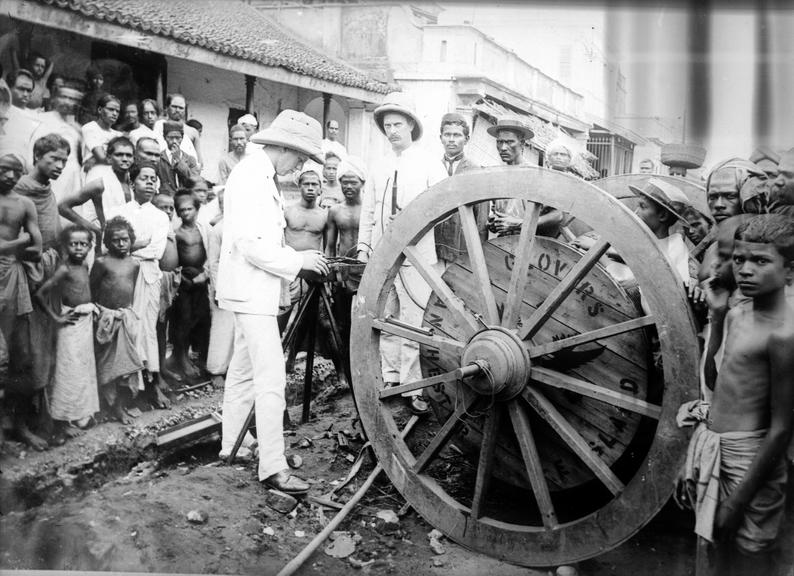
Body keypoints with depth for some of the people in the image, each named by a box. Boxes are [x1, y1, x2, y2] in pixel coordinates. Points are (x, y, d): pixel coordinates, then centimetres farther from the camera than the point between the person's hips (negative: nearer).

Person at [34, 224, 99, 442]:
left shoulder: (85, 266, 5)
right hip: (71, 324, -7)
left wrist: (92, 308, 6)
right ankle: (63, 423, 5)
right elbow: (40, 294, -19)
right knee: (68, 372, -3)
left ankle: (82, 415, 26)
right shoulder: (64, 270, -16)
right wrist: (56, 317, -15)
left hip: (87, 321, 7)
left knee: (85, 369, 14)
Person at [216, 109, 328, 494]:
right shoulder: (250, 177, -16)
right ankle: (273, 468, -10)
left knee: (243, 372, 16)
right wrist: (298, 261, -14)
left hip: (254, 289, 11)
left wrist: (299, 260, 9)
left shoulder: (261, 176, 15)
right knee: (271, 378, -12)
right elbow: (249, 245, -22)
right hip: (251, 290, -11)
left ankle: (230, 449, 26)